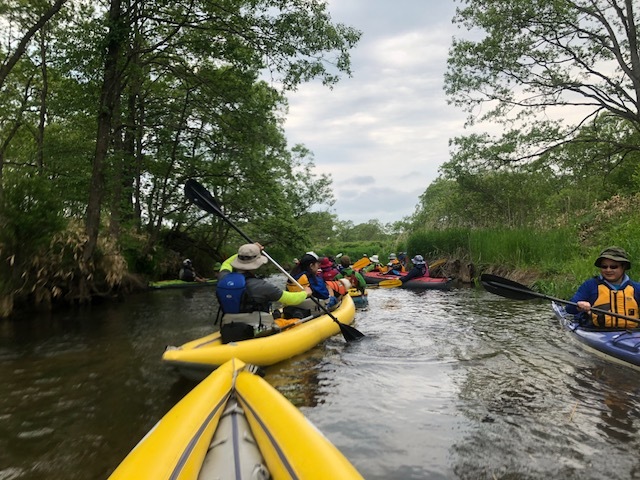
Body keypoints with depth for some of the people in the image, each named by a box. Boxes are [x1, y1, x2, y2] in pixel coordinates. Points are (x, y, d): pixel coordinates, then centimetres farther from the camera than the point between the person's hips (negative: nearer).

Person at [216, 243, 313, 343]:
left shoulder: (223, 278, -5)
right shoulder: (260, 286, -19)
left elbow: (226, 264, 22)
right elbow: (291, 299, -6)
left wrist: (245, 252, 24)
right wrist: (306, 293, 14)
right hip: (255, 336, -6)